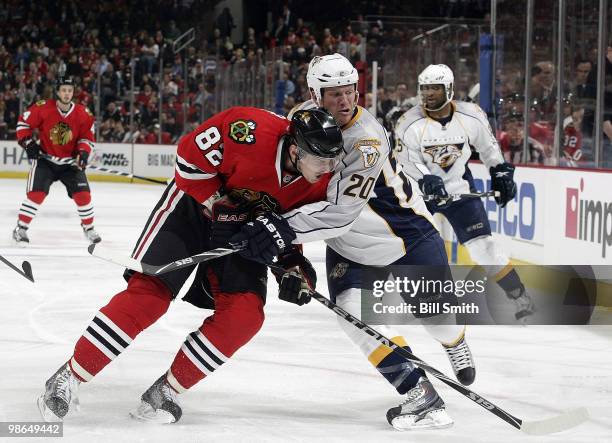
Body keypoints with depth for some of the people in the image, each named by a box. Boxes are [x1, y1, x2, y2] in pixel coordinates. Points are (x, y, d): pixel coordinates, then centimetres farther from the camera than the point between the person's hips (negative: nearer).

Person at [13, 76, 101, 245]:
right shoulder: (43, 108, -15)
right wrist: (28, 142, -10)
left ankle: (88, 227, 17)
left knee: (83, 194, -5)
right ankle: (21, 228, -2)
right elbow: (23, 122, -3)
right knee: (36, 193, -14)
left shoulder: (82, 114, -8)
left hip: (70, 162, 2)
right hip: (45, 159, -2)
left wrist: (83, 152, -16)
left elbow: (87, 137, 2)